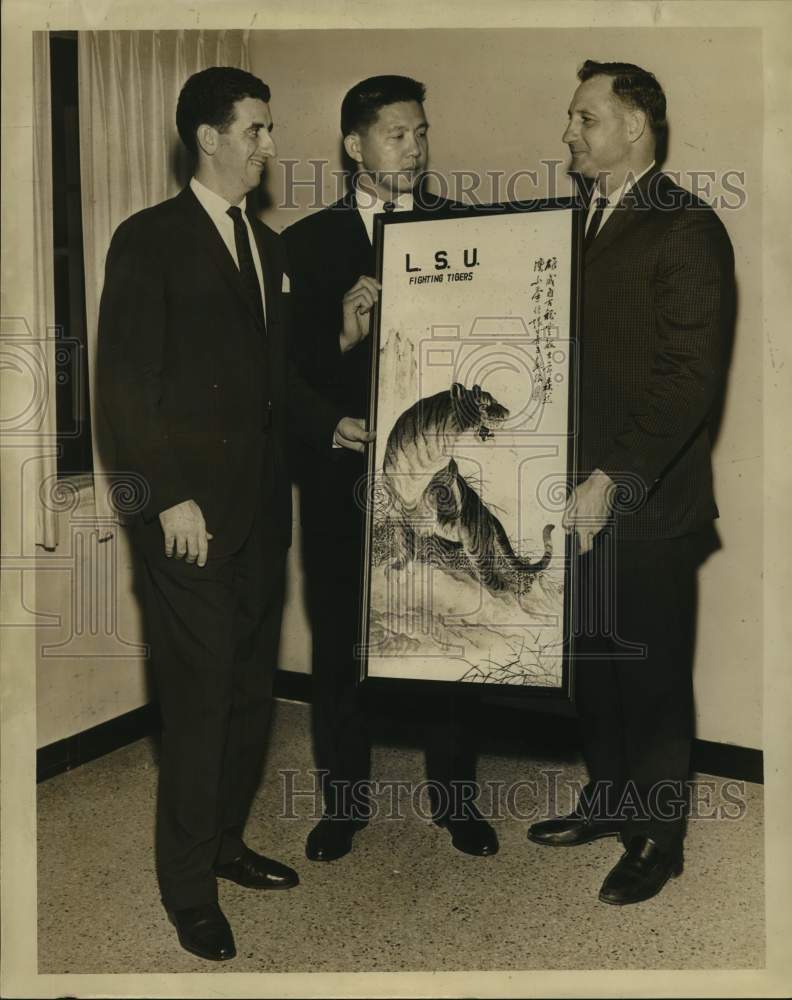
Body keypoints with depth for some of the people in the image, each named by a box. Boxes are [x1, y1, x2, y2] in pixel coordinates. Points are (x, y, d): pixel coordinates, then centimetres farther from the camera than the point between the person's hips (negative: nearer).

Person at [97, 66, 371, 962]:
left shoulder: (265, 244, 16)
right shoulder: (148, 240, -5)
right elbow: (124, 385, -10)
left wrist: (332, 425, 5)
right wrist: (168, 497, -16)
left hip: (261, 503, 7)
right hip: (193, 509, -6)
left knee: (250, 687, 13)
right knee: (199, 697, 0)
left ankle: (225, 842, 32)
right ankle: (188, 888, 17)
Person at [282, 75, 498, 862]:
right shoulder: (307, 242, 5)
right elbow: (290, 361, -2)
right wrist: (343, 334, -21)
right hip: (341, 471, 0)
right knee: (339, 636, 9)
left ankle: (455, 796, 25)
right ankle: (342, 800, 26)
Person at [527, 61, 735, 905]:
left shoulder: (688, 230, -11)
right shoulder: (579, 221, 13)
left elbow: (689, 376, -18)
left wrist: (615, 478, -23)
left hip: (650, 502, -7)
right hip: (579, 491, 7)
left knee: (653, 674, 6)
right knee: (594, 660, 17)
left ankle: (658, 837, 24)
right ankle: (608, 801, 36)